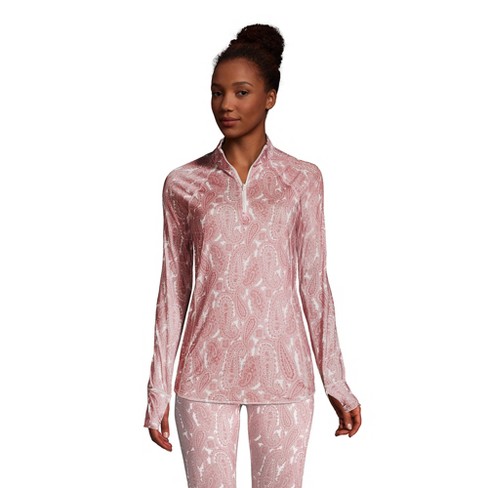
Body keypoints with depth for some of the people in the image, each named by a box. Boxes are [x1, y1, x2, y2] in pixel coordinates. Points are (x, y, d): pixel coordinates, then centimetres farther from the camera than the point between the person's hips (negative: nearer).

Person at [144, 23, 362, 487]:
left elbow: (313, 283, 4)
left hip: (282, 373, 0)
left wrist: (337, 383, 3)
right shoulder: (183, 184, 3)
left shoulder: (302, 180, 2)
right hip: (205, 374, 0)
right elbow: (173, 289, 6)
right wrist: (158, 389, 5)